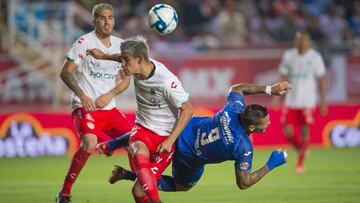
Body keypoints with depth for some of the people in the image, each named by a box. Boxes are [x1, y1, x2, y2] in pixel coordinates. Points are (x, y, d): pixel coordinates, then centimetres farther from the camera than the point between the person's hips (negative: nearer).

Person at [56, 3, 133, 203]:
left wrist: (109, 95, -5)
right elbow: (65, 72, -9)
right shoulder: (84, 42, -7)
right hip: (85, 107, -6)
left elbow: (125, 79, 14)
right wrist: (82, 95, -21)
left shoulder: (120, 45, 10)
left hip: (109, 109, 6)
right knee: (89, 144, -29)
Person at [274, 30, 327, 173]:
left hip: (308, 101, -2)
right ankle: (301, 149, 27)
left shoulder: (315, 57, -2)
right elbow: (283, 77, 10)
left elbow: (320, 80, 1)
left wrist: (323, 101, -2)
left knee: (305, 131, -5)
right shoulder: (288, 55, 4)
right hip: (291, 101, 2)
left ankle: (300, 162, 12)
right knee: (288, 132, -4)